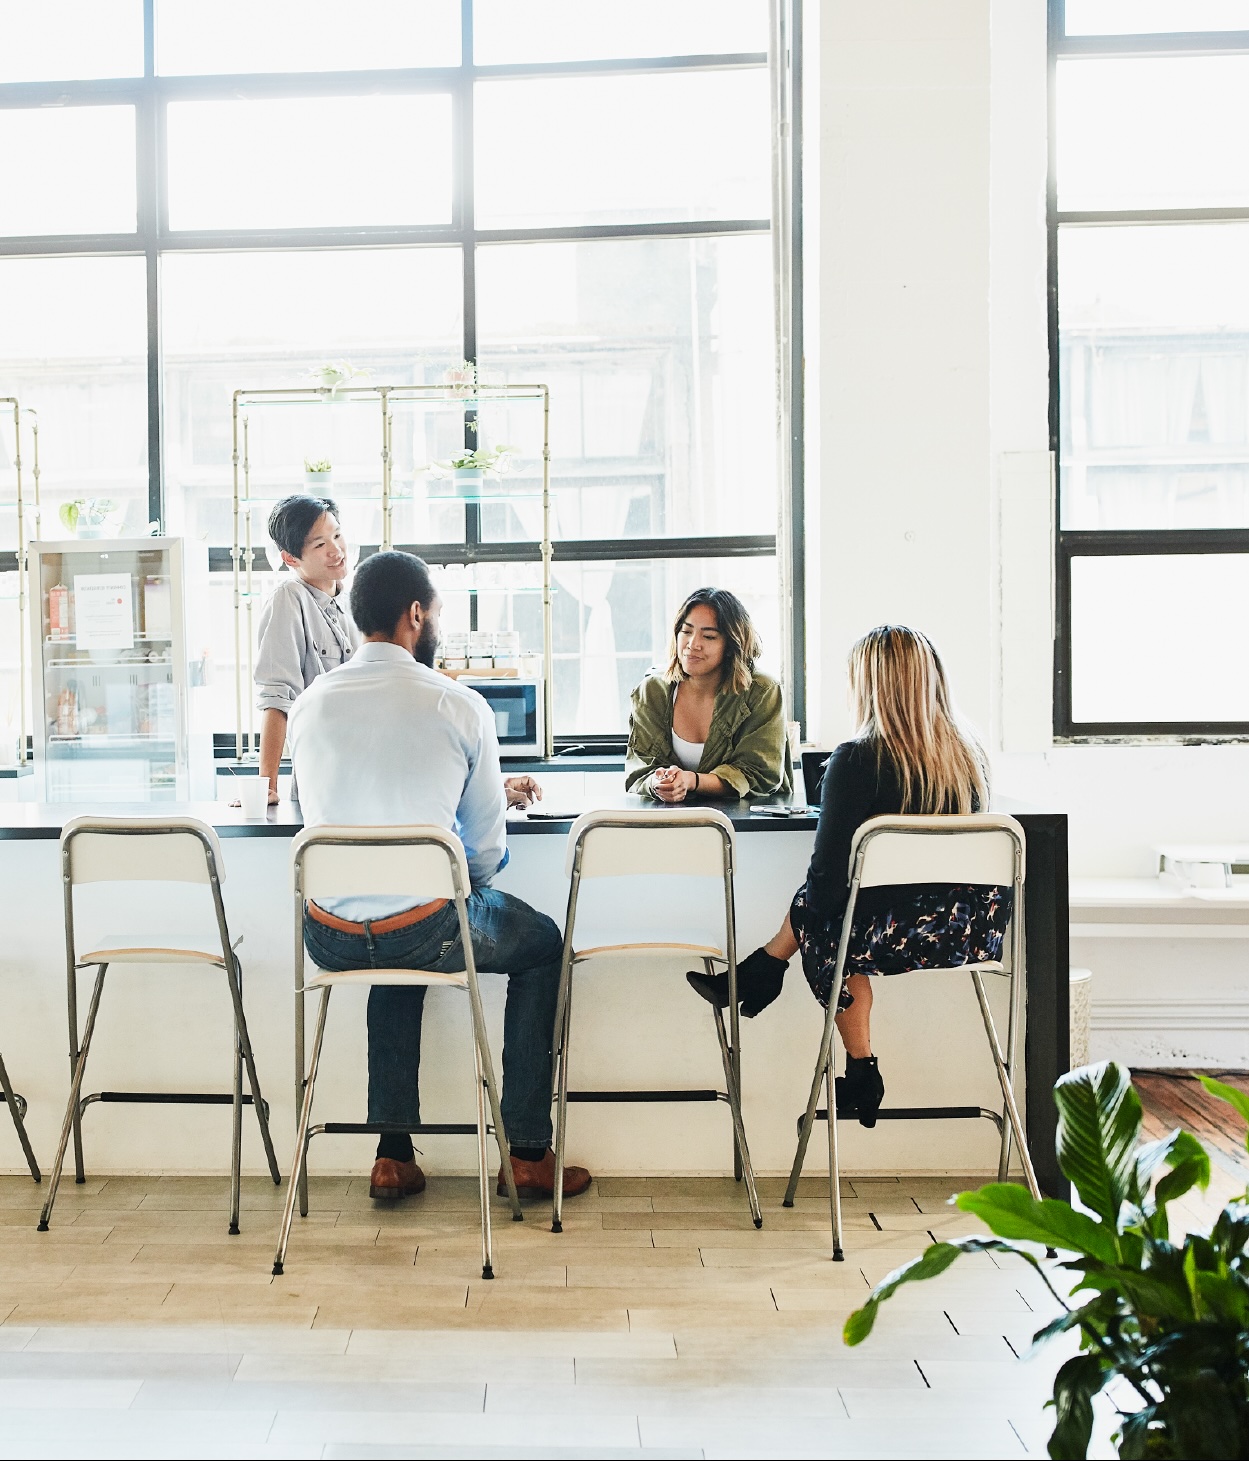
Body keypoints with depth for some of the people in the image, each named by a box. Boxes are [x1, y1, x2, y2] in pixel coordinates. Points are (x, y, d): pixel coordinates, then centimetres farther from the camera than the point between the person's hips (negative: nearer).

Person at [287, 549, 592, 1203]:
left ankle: (394, 1155, 34)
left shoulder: (309, 704, 2)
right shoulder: (460, 706, -9)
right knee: (541, 943, 24)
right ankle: (529, 1155, 25)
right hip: (424, 932, -4)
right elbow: (486, 847, -2)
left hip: (329, 939, 4)